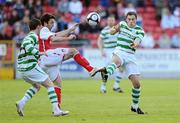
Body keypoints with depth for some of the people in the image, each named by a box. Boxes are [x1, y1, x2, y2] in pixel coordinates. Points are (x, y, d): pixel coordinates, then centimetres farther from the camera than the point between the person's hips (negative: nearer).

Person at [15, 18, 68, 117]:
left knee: (36, 86, 25)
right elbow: (27, 45, -28)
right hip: (31, 67, -9)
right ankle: (56, 110, -7)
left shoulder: (28, 37, 21)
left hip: (22, 69, 9)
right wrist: (38, 53, -33)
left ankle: (21, 103, 6)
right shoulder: (33, 36, -8)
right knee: (49, 85, -1)